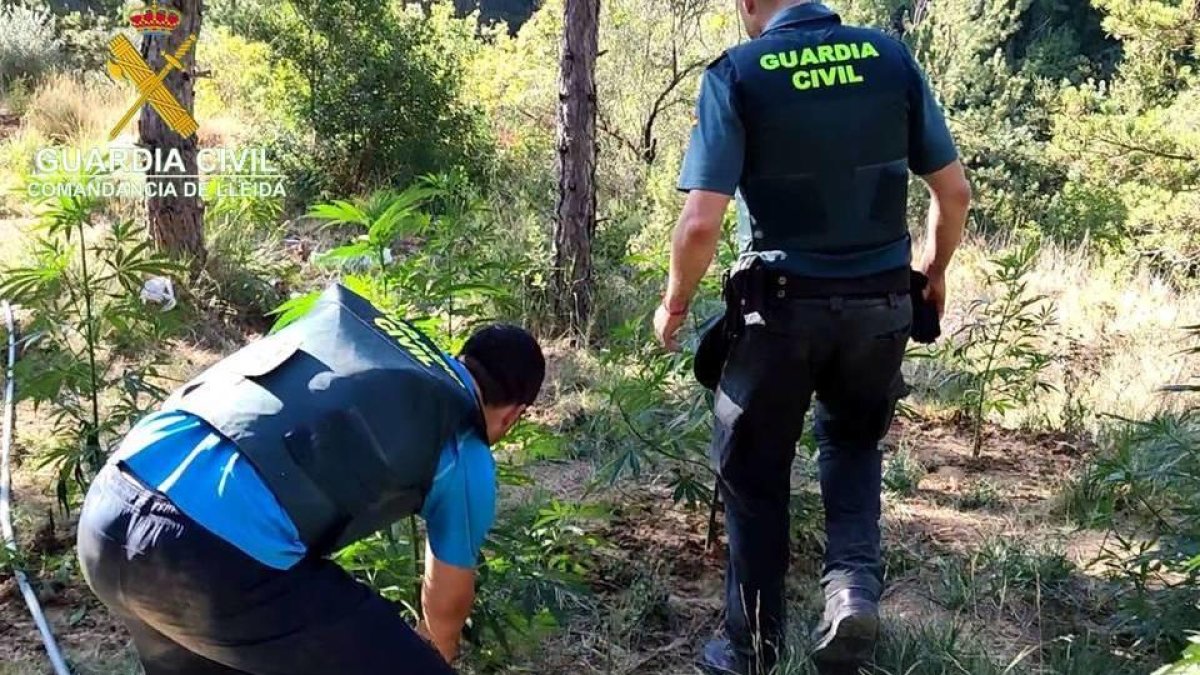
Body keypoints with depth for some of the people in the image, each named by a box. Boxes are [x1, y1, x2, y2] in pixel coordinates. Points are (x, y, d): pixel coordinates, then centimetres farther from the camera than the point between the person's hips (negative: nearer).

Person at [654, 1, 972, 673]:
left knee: (755, 473, 14)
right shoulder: (892, 56, 1)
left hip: (783, 306, -3)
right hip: (882, 303, 3)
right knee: (853, 440, 28)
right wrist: (935, 270, 22)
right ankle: (855, 579, 5)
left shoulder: (738, 74, -8)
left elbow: (702, 223, -15)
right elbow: (956, 191, 4)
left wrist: (675, 303, 2)